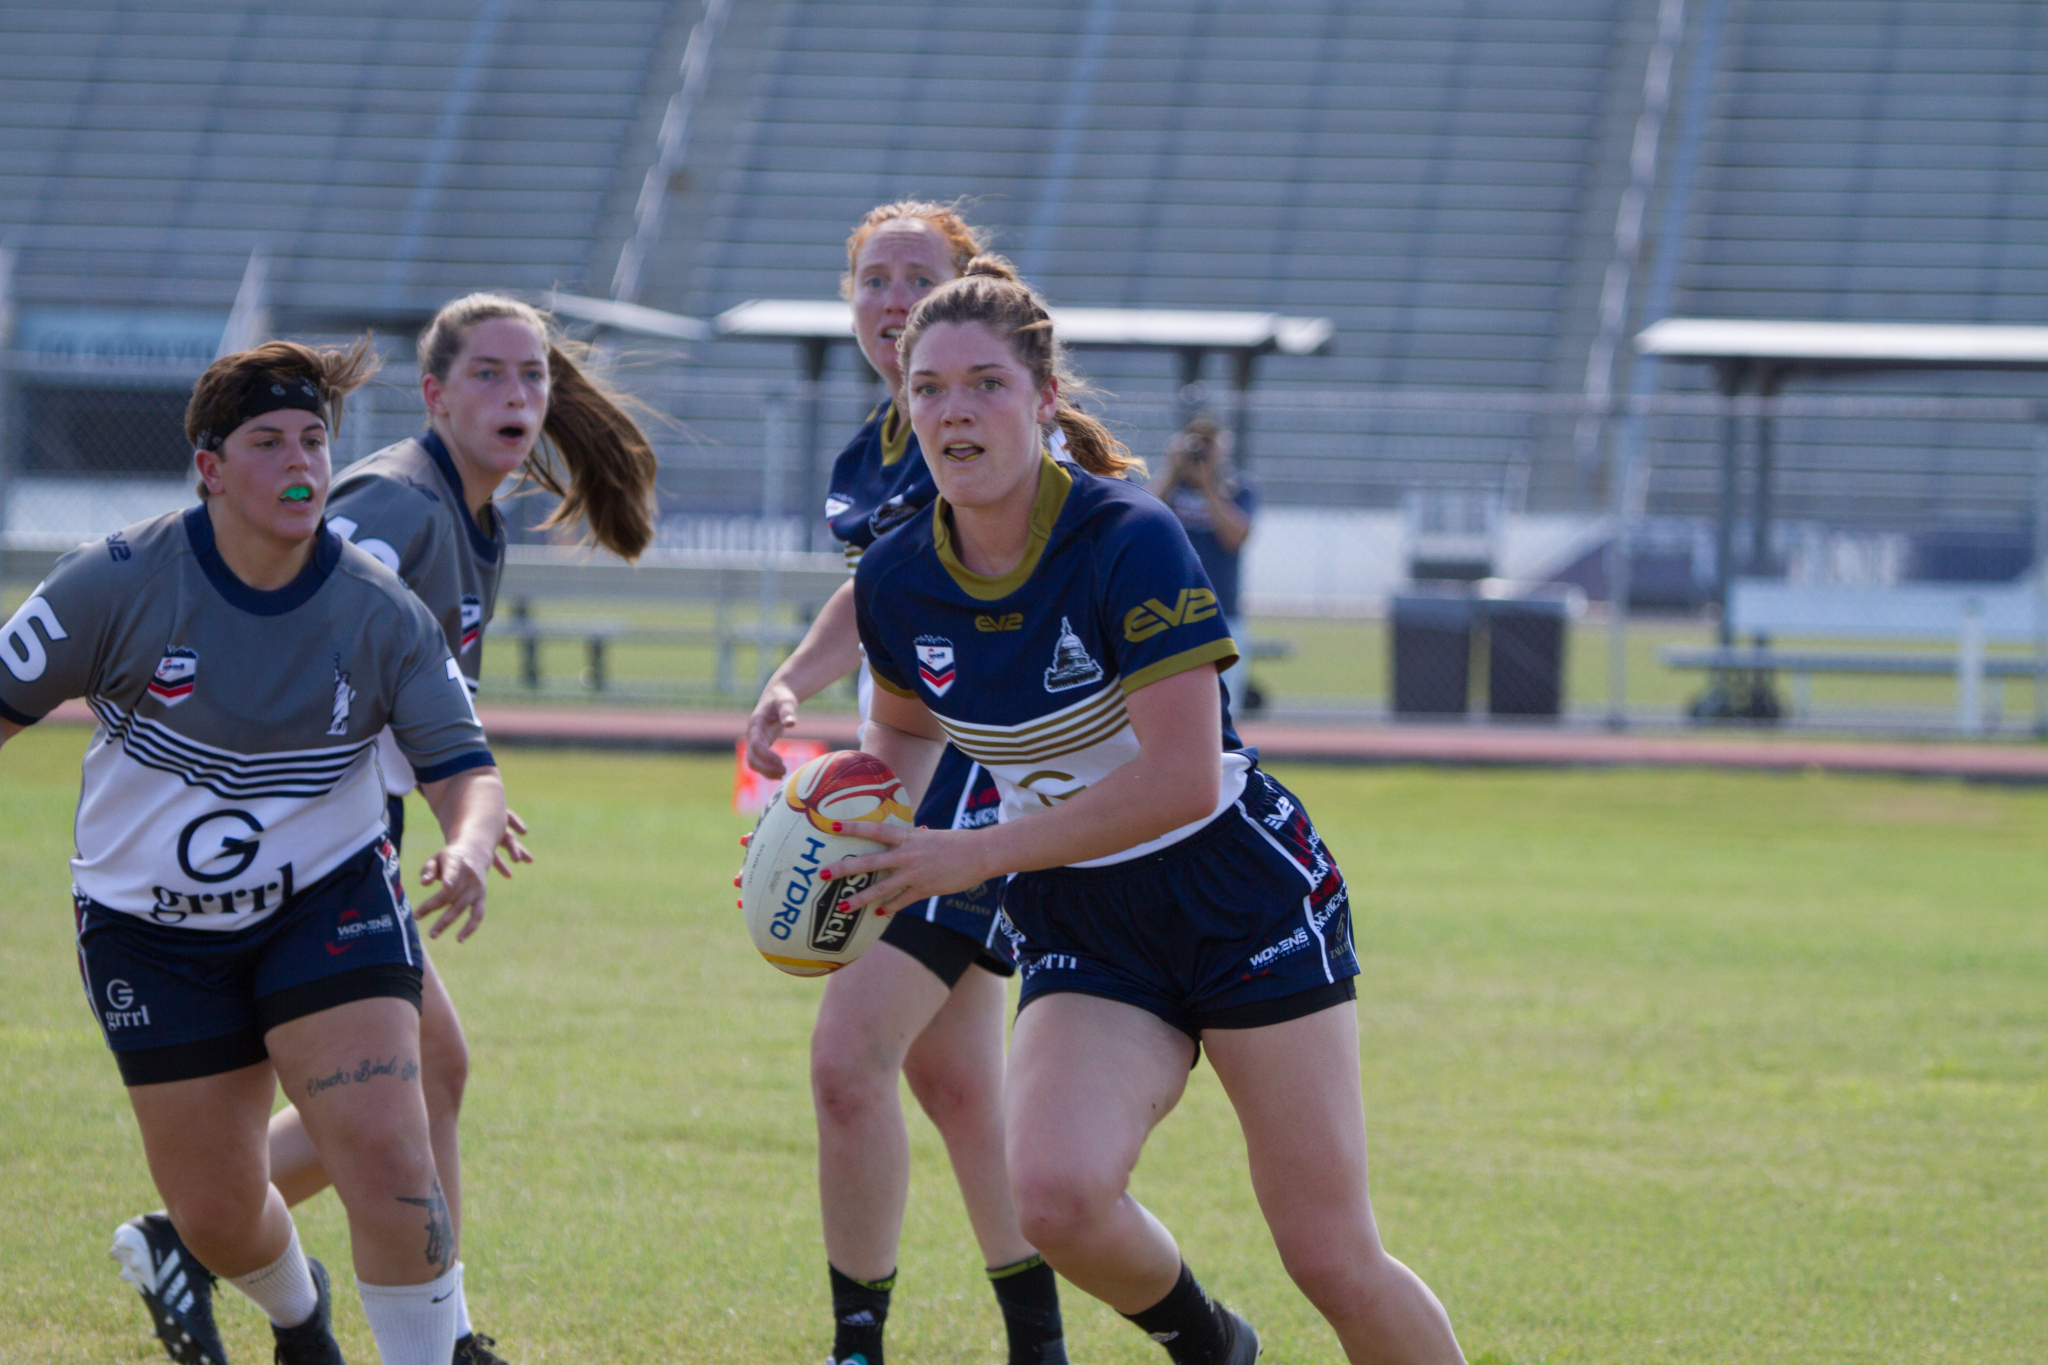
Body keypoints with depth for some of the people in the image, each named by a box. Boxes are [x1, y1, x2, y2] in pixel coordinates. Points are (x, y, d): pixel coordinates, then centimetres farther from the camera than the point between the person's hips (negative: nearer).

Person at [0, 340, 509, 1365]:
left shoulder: (382, 614, -10)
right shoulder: (118, 583, -12)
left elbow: (466, 770, -11)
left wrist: (467, 852, -34)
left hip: (328, 904, 0)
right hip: (151, 928, 0)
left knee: (385, 1155, -20)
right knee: (217, 1215, 5)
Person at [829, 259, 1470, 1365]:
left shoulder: (1129, 540, -22)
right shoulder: (896, 585, -5)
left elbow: (1182, 778, -27)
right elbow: (902, 728, 18)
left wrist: (972, 856, -24)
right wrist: (858, 833, -3)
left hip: (1241, 896, -4)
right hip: (1081, 932, 4)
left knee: (1331, 1261, -5)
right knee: (1057, 1195, -23)